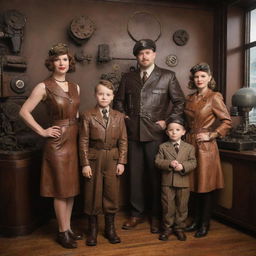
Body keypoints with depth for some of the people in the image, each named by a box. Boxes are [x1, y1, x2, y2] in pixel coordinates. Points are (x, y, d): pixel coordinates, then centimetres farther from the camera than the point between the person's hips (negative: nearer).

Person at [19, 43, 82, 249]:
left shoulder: (75, 87, 10)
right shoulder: (44, 87, -8)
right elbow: (24, 111, -8)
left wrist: (77, 131, 8)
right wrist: (42, 131, -10)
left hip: (74, 140, 6)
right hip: (58, 142, -6)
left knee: (72, 186, 13)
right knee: (61, 189, 3)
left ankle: (68, 228, 28)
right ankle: (63, 232, 19)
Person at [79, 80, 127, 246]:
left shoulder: (119, 116, 4)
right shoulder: (88, 116, -3)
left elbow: (123, 141, 3)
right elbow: (84, 141, -4)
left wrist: (121, 162, -2)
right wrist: (85, 164, -8)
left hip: (112, 159, 2)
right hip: (94, 159, -2)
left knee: (112, 194, 10)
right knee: (93, 195, 7)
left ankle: (110, 229, 27)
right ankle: (93, 230, 24)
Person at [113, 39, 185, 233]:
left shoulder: (168, 76, 3)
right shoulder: (128, 78, 12)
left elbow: (180, 102, 4)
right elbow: (119, 101, 21)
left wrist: (168, 122, -3)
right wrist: (123, 118, 7)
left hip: (156, 133, -3)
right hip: (133, 133, 3)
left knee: (156, 175, 5)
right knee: (135, 175, 9)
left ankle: (157, 216, 21)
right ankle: (137, 214, 25)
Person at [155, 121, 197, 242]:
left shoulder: (189, 147, 2)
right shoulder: (163, 147, 1)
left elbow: (193, 162, -3)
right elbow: (157, 161, -5)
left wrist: (183, 166, -20)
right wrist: (169, 164, -21)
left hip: (183, 183, 1)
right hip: (167, 183, 0)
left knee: (182, 207, 11)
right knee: (167, 206, 8)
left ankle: (179, 228, 28)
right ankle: (167, 228, 25)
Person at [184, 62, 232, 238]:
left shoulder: (214, 97, -7)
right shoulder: (190, 99, 12)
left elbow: (227, 121, -9)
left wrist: (211, 135, -14)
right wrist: (187, 135, 9)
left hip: (206, 146, -6)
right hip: (190, 144, 6)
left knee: (206, 185, 2)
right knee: (195, 184, 12)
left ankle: (205, 224, 16)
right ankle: (197, 220, 26)